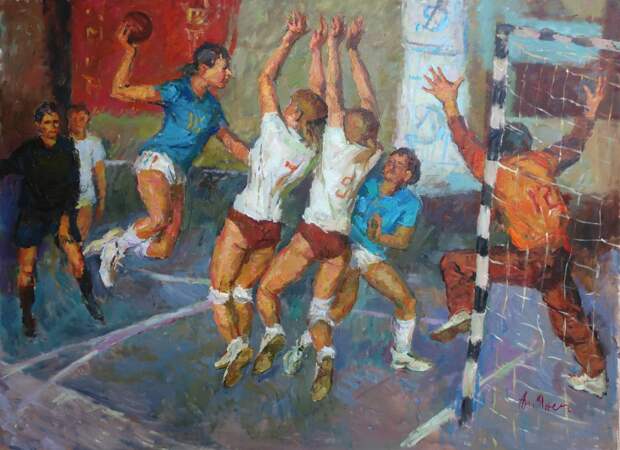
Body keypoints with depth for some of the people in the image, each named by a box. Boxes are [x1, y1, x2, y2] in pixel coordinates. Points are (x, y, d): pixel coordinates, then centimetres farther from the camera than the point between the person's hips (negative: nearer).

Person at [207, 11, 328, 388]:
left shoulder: (277, 132, -16)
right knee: (244, 291, 19)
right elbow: (318, 93, 9)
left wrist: (291, 38, -5)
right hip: (272, 227, 6)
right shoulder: (312, 146, -2)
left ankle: (237, 347, -11)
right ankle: (240, 348, 20)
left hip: (243, 222, -6)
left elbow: (266, 78, -9)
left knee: (220, 293, 4)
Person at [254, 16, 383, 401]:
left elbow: (333, 93, -12)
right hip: (341, 240, 5)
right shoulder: (374, 153, -3)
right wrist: (353, 49, 11)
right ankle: (325, 358, -13)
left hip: (313, 232, -5)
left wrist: (334, 45, -5)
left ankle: (274, 334, -7)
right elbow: (369, 98, 5)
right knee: (321, 308, 10)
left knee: (267, 289, 12)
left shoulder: (339, 143, -16)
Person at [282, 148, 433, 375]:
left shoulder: (410, 203, -5)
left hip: (374, 258, 3)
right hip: (347, 246, -3)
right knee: (343, 304, -20)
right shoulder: (366, 184, -6)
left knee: (407, 302, 1)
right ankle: (302, 345, -4)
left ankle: (401, 355, 23)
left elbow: (403, 241, -10)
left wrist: (379, 238, -27)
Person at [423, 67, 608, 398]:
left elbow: (465, 142, 3)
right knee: (569, 317, 22)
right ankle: (595, 376, 30)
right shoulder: (542, 161, 6)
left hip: (527, 261, -5)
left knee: (454, 263, 5)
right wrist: (590, 111, 34)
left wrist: (450, 103, 7)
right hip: (560, 261, 5)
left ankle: (461, 313, -7)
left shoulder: (495, 169, -2)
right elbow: (574, 145, 21)